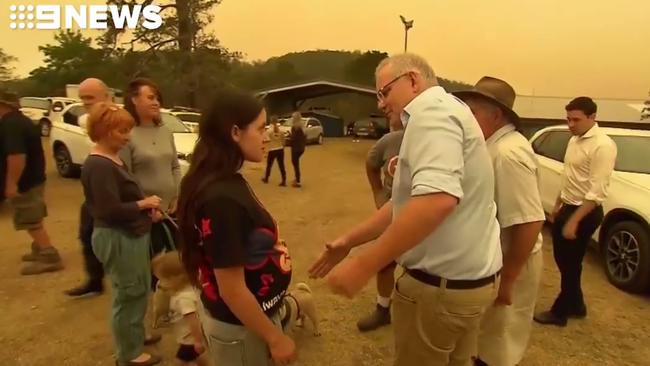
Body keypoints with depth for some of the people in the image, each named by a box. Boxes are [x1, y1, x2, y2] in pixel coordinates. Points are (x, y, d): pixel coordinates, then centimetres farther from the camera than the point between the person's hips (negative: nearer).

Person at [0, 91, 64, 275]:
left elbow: (17, 156, -32)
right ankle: (40, 250, 31)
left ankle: (49, 257, -2)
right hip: (34, 178, 10)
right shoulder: (21, 120, 13)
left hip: (24, 182, -10)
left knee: (32, 222, -4)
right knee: (34, 220, 20)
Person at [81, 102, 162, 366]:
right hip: (118, 238, -10)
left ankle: (133, 335, 44)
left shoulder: (113, 159, 9)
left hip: (130, 235, 10)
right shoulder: (99, 166, -22)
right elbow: (111, 210, -27)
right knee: (128, 294, 5)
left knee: (139, 290, 23)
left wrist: (145, 206, 3)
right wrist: (143, 204, -14)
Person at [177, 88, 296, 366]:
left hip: (248, 317, 8)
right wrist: (275, 338, -16)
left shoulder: (228, 184, -1)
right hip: (241, 328, -8)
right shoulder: (222, 198, -30)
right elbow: (232, 290, -26)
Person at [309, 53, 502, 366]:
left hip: (442, 285, -10)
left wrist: (363, 266, -29)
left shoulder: (431, 110, -17)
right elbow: (407, 203, 16)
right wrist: (349, 241, 11)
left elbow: (437, 199, -34)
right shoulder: (439, 112, 17)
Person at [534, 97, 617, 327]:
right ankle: (576, 305, 36)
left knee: (571, 264, 5)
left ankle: (560, 312, 23)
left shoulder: (602, 146, -21)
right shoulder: (575, 140, 7)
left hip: (585, 212, -9)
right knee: (562, 259, 18)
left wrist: (574, 221, -25)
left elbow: (597, 191, -24)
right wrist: (558, 204, 19)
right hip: (567, 207, 9)